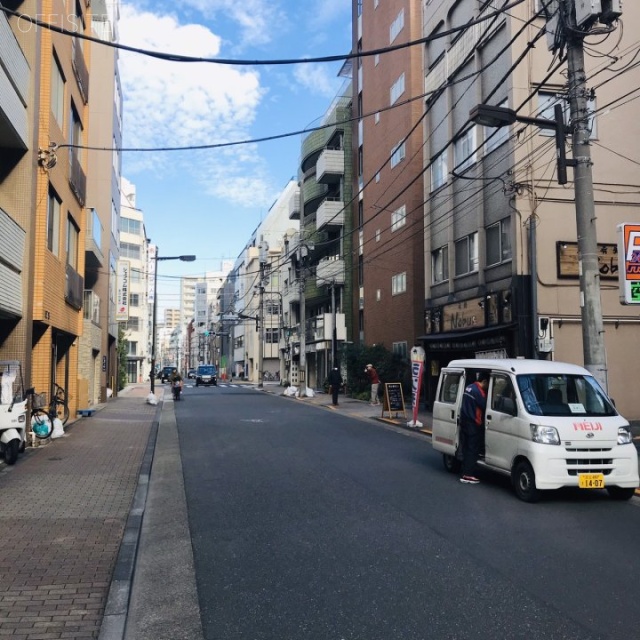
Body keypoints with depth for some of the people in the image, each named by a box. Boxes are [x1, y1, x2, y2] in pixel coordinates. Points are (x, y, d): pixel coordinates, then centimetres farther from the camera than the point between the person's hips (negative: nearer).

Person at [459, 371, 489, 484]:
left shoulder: (469, 388, 13)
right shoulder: (478, 391, -18)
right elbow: (485, 406, -15)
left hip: (464, 422, 10)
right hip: (474, 425, -10)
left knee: (467, 449, 13)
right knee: (473, 450, -5)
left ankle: (465, 472, 18)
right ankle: (468, 475, -4)